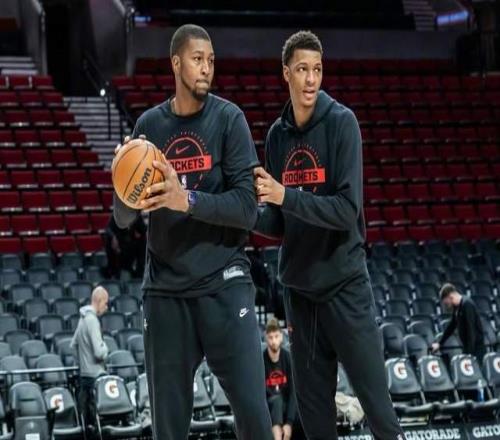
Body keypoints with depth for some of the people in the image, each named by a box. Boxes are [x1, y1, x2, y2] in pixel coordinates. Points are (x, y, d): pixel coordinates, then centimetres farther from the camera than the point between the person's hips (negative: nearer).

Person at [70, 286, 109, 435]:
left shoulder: (83, 318, 11)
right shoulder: (93, 320, -16)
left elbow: (73, 345, 21)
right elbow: (99, 352, -21)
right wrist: (105, 348, -1)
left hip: (84, 374, 9)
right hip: (95, 375, -9)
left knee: (85, 417, 10)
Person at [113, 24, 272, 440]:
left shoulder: (229, 119, -2)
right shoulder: (149, 125, 7)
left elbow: (247, 209, -10)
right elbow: (124, 218, 8)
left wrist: (187, 200, -24)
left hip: (224, 283, -3)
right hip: (165, 288, 3)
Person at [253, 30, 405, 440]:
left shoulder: (341, 122, -9)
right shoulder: (277, 135, 6)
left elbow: (348, 210, -17)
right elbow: (279, 223, 11)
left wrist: (285, 196, -23)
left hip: (345, 283, -5)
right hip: (299, 286, 5)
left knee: (378, 405, -2)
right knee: (313, 406, 8)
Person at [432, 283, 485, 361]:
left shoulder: (467, 304, -18)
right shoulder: (457, 306, 9)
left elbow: (471, 330, -22)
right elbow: (451, 326, 23)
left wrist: (469, 353, -23)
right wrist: (439, 343, 26)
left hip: (476, 348, -9)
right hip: (468, 348, 9)